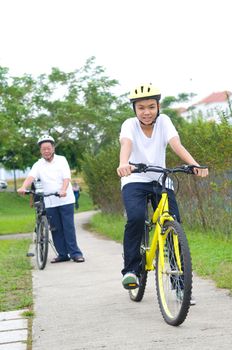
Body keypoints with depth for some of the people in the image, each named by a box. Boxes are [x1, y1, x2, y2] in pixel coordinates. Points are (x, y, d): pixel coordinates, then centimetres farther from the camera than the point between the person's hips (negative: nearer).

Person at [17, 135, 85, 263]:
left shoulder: (61, 160, 1)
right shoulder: (38, 165, 5)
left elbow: (66, 178, -9)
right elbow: (30, 177, -13)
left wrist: (63, 190, -29)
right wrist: (23, 187, -33)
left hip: (65, 200, -2)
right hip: (49, 203, 2)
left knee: (68, 228, -4)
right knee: (56, 229, 5)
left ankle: (75, 253, 0)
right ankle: (62, 254, 13)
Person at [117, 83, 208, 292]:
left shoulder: (163, 121, -6)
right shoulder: (130, 125, -11)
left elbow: (177, 145, -21)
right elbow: (126, 145, -32)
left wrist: (195, 164, -41)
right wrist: (123, 164, -55)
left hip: (160, 181, 2)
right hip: (134, 182, -2)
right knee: (136, 217, -29)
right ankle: (131, 270, -17)